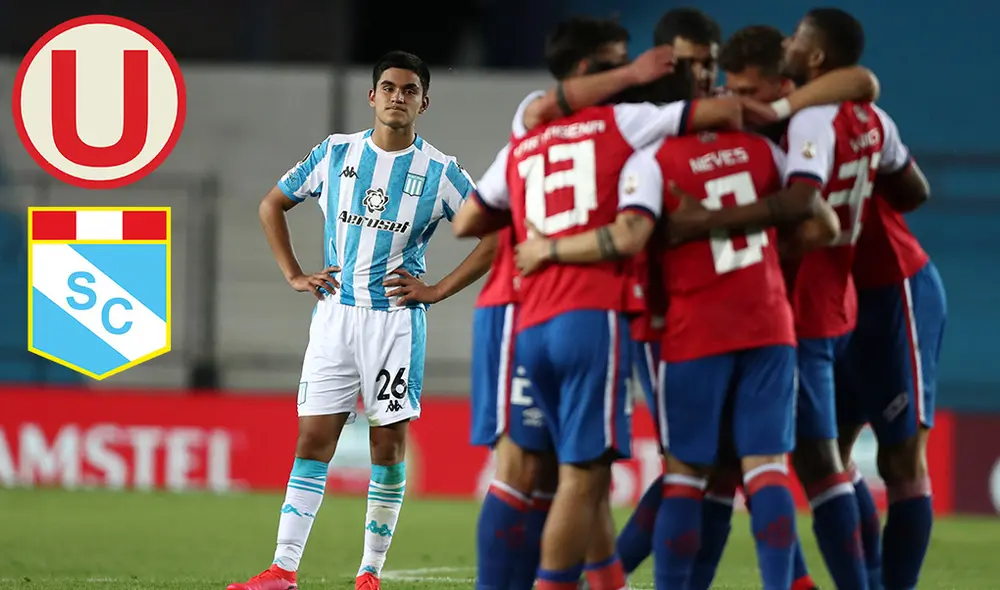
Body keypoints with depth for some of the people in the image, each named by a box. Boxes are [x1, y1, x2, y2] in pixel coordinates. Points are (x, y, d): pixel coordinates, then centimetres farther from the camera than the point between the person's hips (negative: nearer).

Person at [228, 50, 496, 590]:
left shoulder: (440, 172, -2)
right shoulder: (335, 153, 5)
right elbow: (272, 205, 17)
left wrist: (438, 290, -5)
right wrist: (293, 275, 8)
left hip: (395, 318, -2)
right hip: (334, 316, 2)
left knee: (388, 445, 0)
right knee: (313, 440, -1)